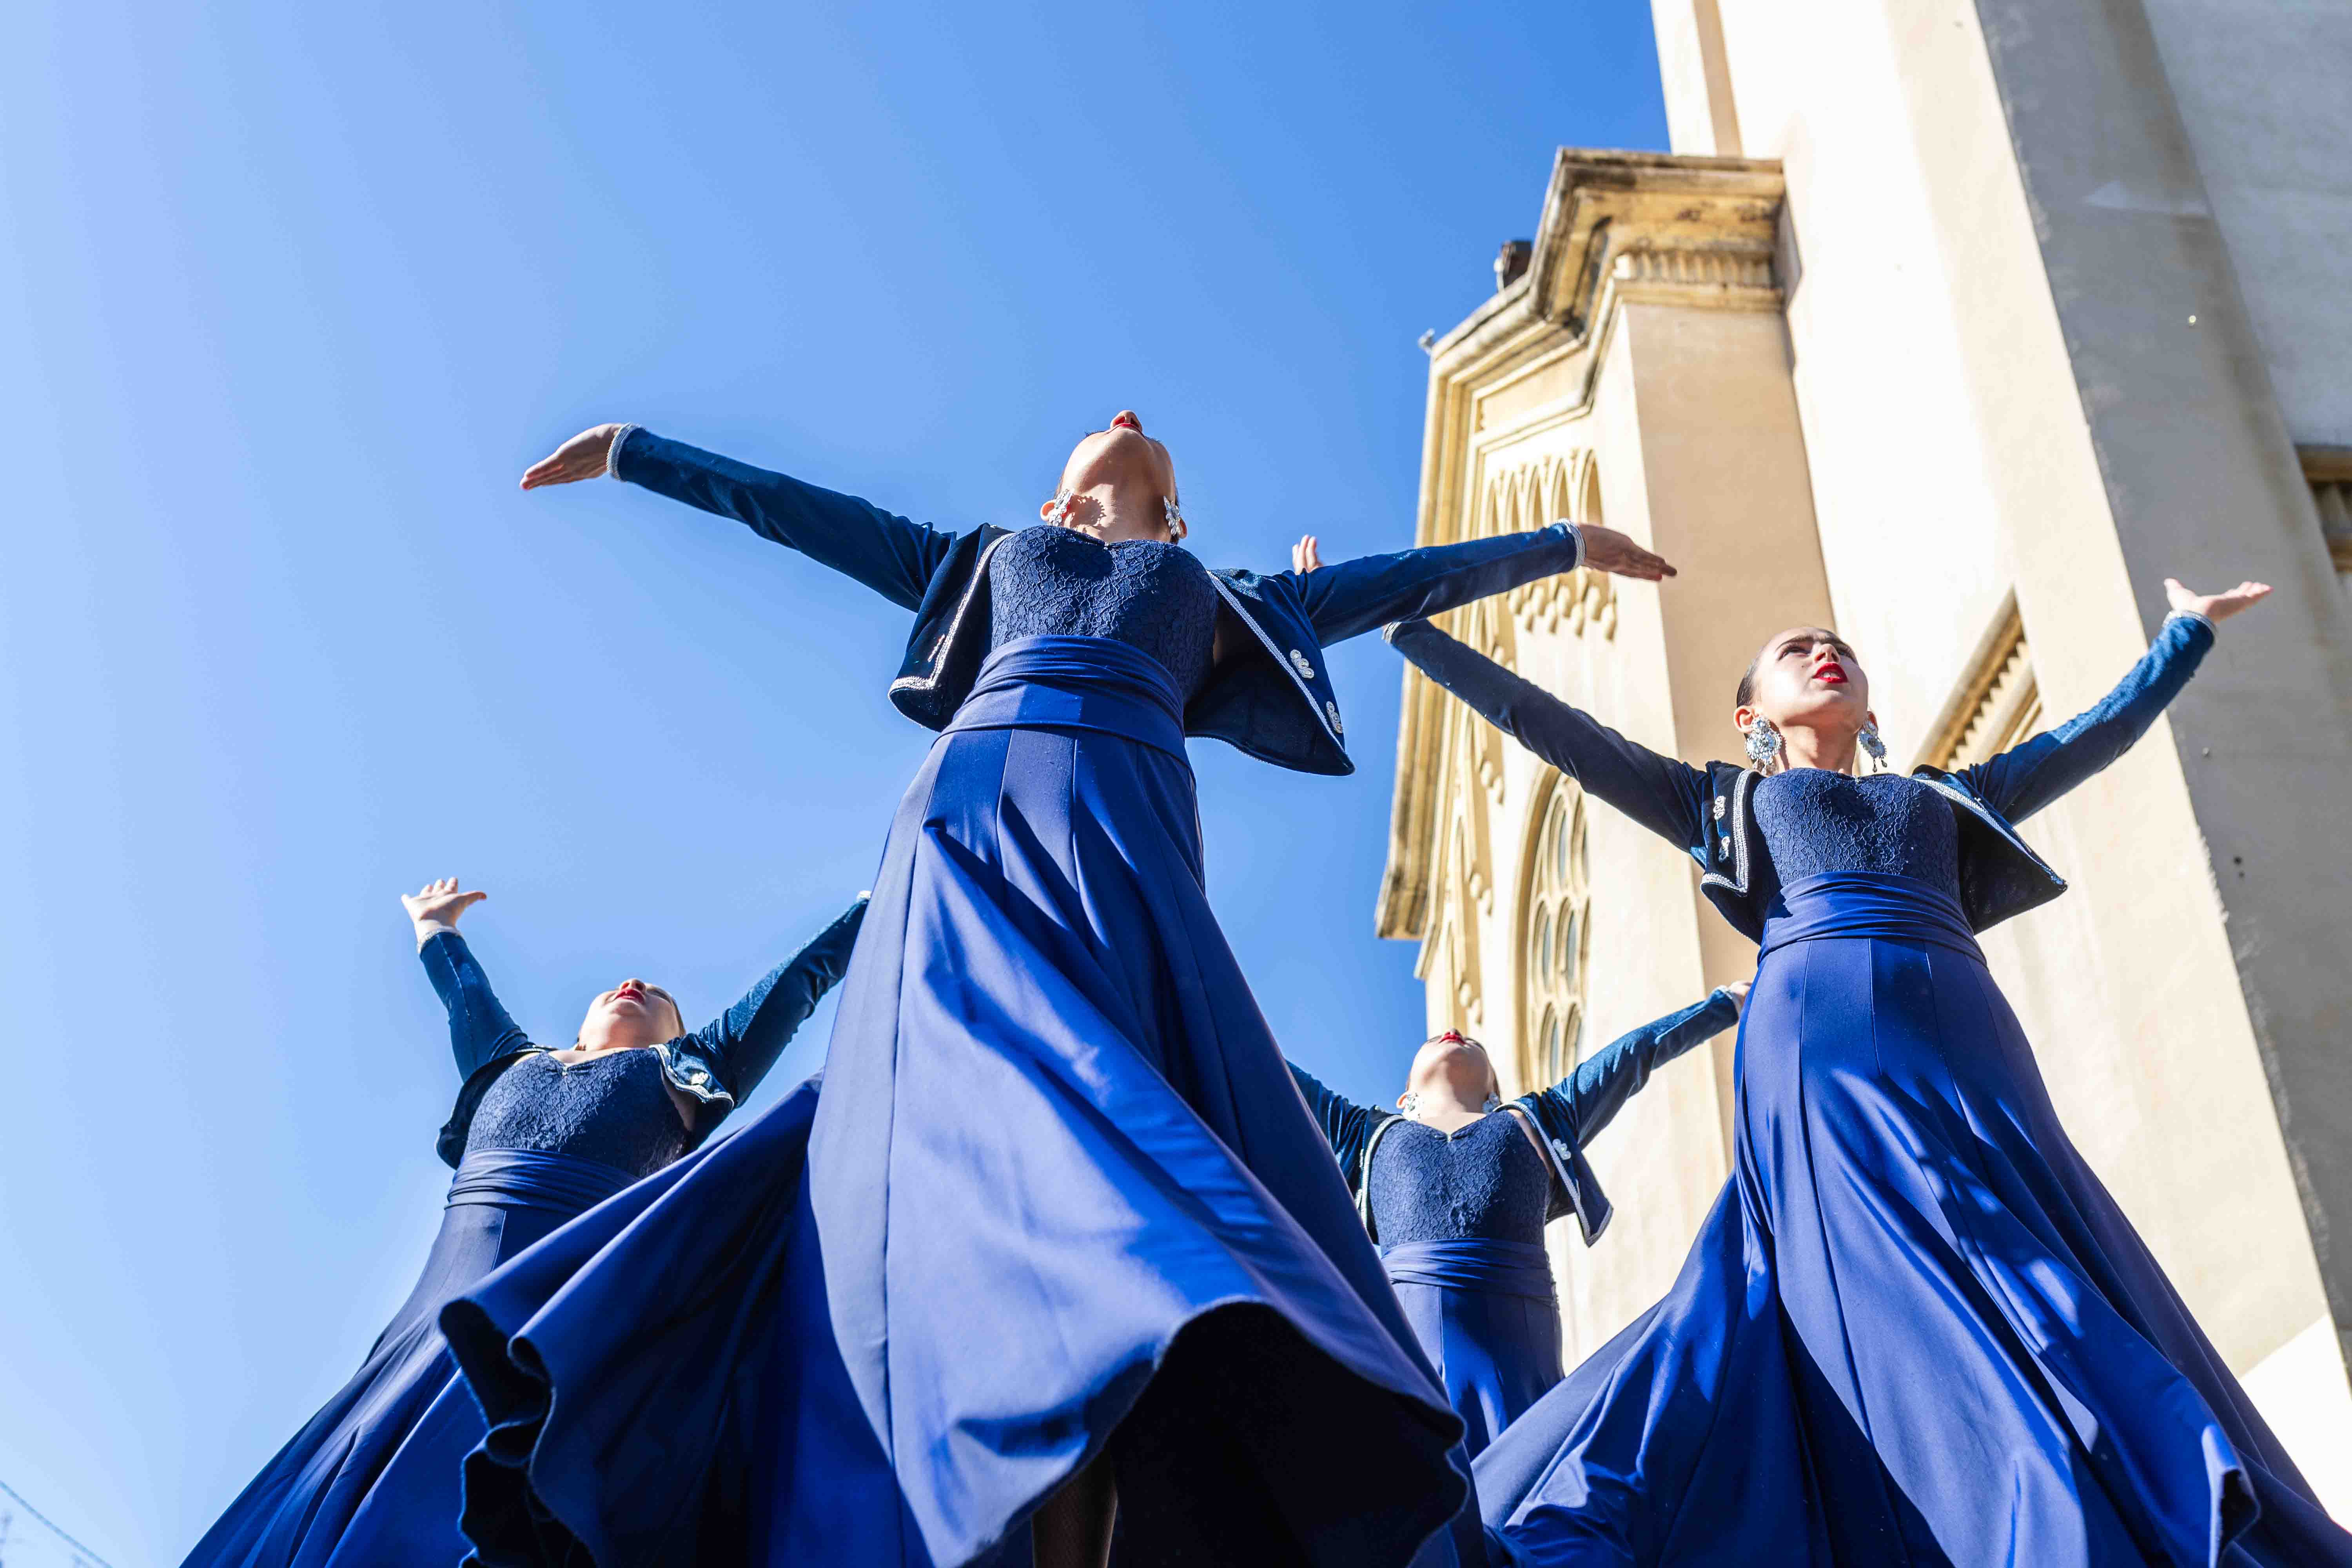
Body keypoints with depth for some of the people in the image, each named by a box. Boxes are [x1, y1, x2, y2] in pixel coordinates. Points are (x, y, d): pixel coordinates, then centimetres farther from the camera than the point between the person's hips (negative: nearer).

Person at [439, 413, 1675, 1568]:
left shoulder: (1220, 602, 36)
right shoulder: (991, 558, 36)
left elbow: (1401, 581, 40)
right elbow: (796, 510, 38)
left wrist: (1566, 545, 44)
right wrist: (634, 452, 39)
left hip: (1122, 824, 0)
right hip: (974, 806, 0)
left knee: (1111, 1120, -22)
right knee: (971, 1115, -23)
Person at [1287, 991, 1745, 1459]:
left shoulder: (1536, 1121, 32)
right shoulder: (1370, 1133, 30)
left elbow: (1632, 1056, 37)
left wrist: (1725, 1003, 45)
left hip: (1517, 1331, 1)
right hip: (1408, 1320, -1)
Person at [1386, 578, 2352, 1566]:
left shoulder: (1945, 798, 35)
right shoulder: (1724, 801, 27)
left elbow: (2101, 730, 44)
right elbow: (1548, 725, 24)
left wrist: (2190, 629, 53)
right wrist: (1405, 628, 23)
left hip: (1967, 1036, 4)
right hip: (1811, 1035, -4)